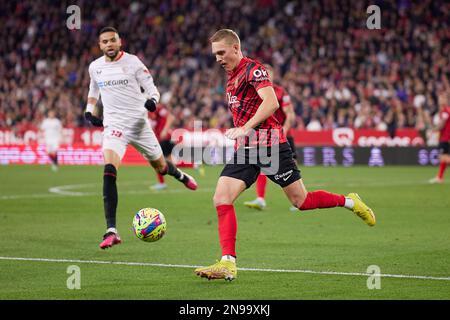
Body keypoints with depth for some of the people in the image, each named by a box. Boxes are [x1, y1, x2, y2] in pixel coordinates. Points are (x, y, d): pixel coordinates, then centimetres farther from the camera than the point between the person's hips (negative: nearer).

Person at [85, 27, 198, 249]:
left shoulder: (132, 62, -6)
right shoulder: (95, 67, 5)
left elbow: (151, 89, -4)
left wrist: (152, 100, -27)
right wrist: (89, 110, 9)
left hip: (138, 123, -1)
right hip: (114, 125, 1)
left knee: (160, 166, 18)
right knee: (109, 171, -23)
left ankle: (180, 175, 61)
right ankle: (111, 232, -26)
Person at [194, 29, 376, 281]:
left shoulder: (253, 69, -10)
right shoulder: (232, 77, 18)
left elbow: (271, 102, -24)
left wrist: (245, 128, -31)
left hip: (270, 146, -8)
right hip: (246, 149, 8)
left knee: (301, 201, 1)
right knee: (221, 199, -11)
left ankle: (349, 202, 27)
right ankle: (228, 264, -14)